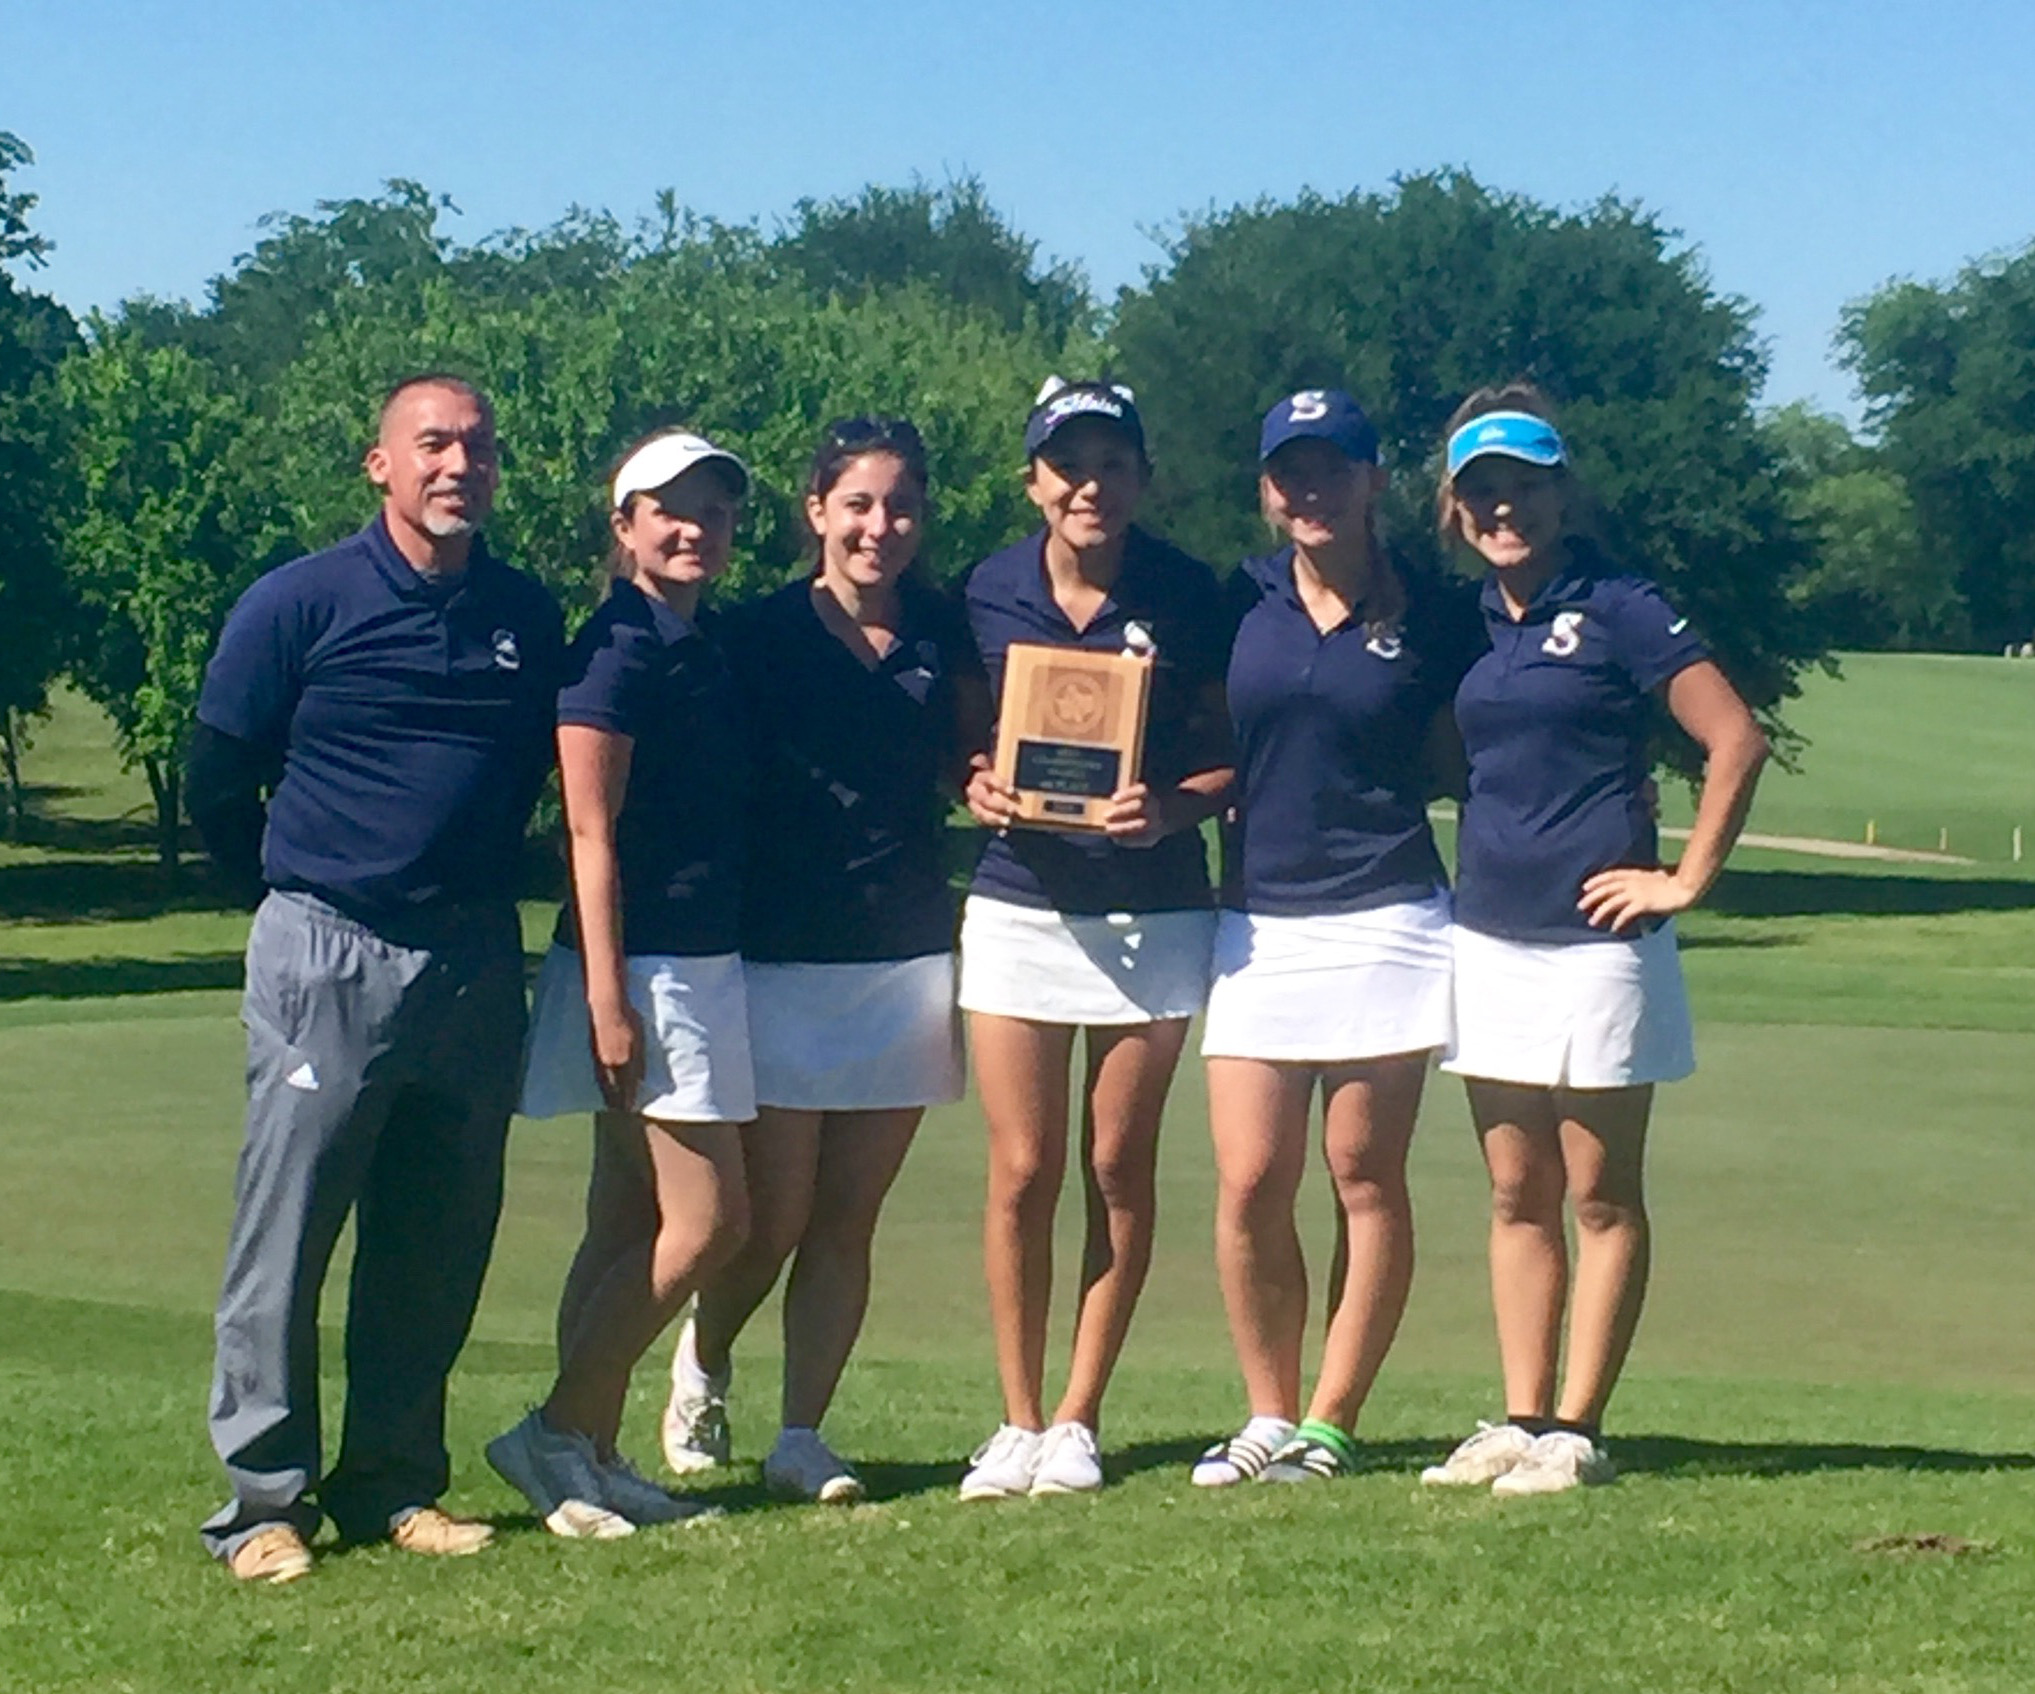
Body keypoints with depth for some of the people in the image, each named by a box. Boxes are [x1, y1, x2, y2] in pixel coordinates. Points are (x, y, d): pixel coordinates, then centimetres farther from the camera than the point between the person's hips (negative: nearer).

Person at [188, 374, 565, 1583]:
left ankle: (394, 1483, 18)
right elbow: (219, 787, 4)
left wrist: (474, 891, 13)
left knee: (440, 1246, 8)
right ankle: (265, 1498, 4)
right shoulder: (301, 606, -4)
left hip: (475, 968, 4)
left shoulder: (530, 618, 8)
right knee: (285, 1237, -3)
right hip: (327, 959, -4)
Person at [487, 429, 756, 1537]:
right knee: (707, 1216, -8)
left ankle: (590, 1455, 13)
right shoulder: (619, 648, -12)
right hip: (646, 964, -9)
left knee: (629, 1223, 9)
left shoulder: (702, 645, 14)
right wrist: (607, 992, -20)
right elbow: (590, 831, -15)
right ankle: (556, 1435, -2)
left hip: (703, 962, 9)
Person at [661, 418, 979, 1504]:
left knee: (849, 1217, 4)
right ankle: (700, 1367, 26)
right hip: (782, 958, -3)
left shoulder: (941, 634, 7)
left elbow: (970, 766, 20)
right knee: (775, 1218, -2)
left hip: (907, 957, 3)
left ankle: (802, 1437, 13)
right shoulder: (759, 636, -3)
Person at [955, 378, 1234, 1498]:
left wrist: (1173, 807, -17)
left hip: (1152, 911, -1)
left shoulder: (1185, 595, -2)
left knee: (1120, 1167, 4)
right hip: (1018, 902, 1)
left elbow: (1235, 752, 2)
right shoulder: (989, 594, 2)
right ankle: (1018, 1422, 11)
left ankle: (1077, 1419, 15)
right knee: (1022, 1173, 0)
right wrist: (977, 786, -9)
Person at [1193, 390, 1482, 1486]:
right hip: (1255, 922, 2)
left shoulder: (1434, 615, 2)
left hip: (1382, 923, -2)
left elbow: (1469, 763, 10)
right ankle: (1268, 1417, 10)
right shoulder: (1238, 602, 7)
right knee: (1249, 1184, -3)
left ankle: (1330, 1424, 9)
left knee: (1366, 1180, 1)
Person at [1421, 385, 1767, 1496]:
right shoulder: (1468, 623, 11)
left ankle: (1577, 1431, 3)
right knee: (1516, 1196, 9)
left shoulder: (1618, 610, -6)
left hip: (1593, 942, -6)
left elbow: (1736, 741, -10)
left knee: (1600, 1199, 1)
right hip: (1488, 939, 6)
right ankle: (1521, 1421, 13)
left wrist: (1686, 880, -9)